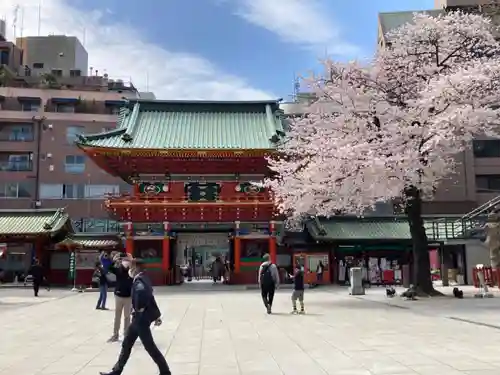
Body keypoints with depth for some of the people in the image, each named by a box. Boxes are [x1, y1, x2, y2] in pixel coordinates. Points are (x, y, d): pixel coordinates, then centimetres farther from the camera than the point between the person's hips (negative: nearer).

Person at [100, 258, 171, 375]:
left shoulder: (139, 280, -20)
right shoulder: (143, 278, 11)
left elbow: (142, 291, -45)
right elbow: (150, 296, 15)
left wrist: (140, 308, -28)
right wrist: (157, 315, 18)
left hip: (141, 318, -10)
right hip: (138, 318, 10)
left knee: (150, 347, 0)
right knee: (126, 344, 17)